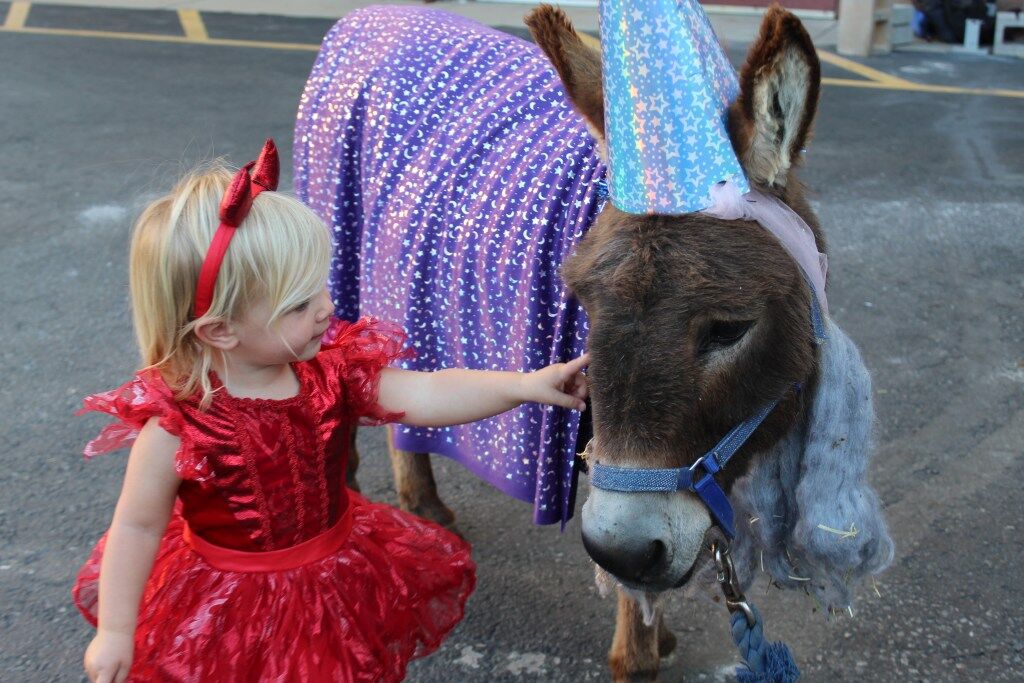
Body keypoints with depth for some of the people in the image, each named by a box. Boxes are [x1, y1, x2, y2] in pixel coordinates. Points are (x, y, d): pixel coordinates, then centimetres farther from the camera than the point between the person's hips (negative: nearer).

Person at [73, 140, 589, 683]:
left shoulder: (330, 369, -14)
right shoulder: (176, 424, -26)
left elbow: (421, 397, -18)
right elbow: (137, 526, -16)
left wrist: (522, 385, -28)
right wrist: (115, 632, -11)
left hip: (335, 582, 5)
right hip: (231, 606, -4)